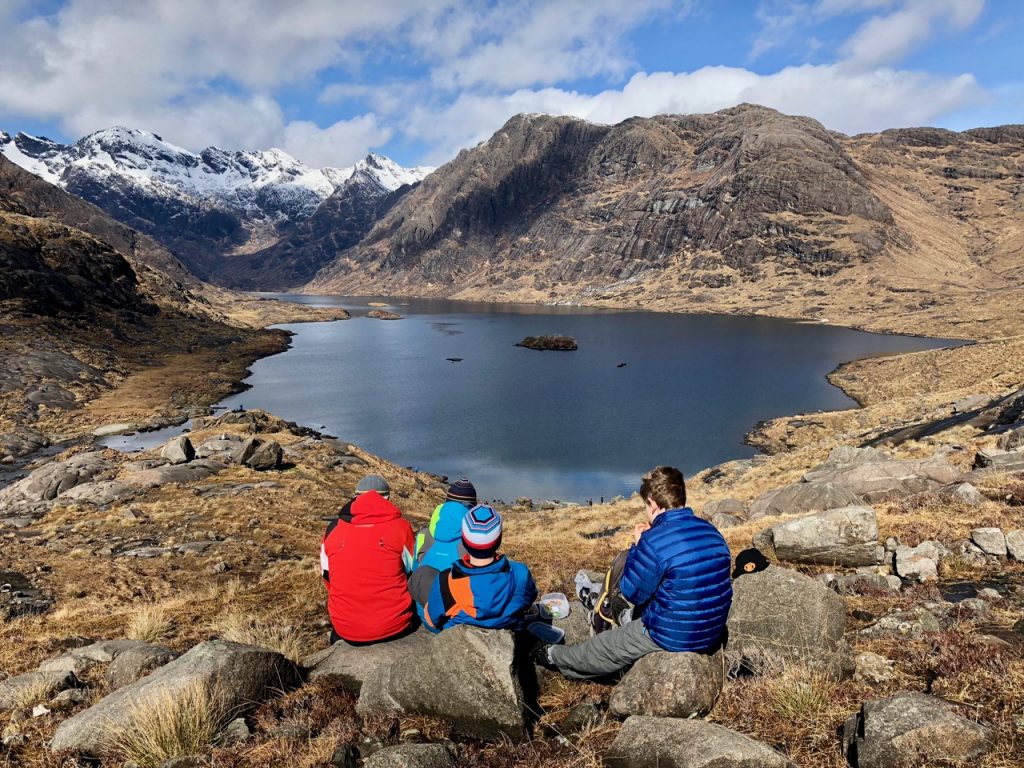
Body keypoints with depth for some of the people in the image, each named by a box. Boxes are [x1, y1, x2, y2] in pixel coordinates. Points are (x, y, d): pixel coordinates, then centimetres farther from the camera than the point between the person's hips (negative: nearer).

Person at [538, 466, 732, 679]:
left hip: (675, 637, -6)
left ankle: (556, 656, 42)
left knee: (605, 648, 19)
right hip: (713, 633, 7)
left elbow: (632, 593, -12)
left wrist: (638, 546, -3)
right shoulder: (711, 532, -2)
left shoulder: (654, 542, -24)